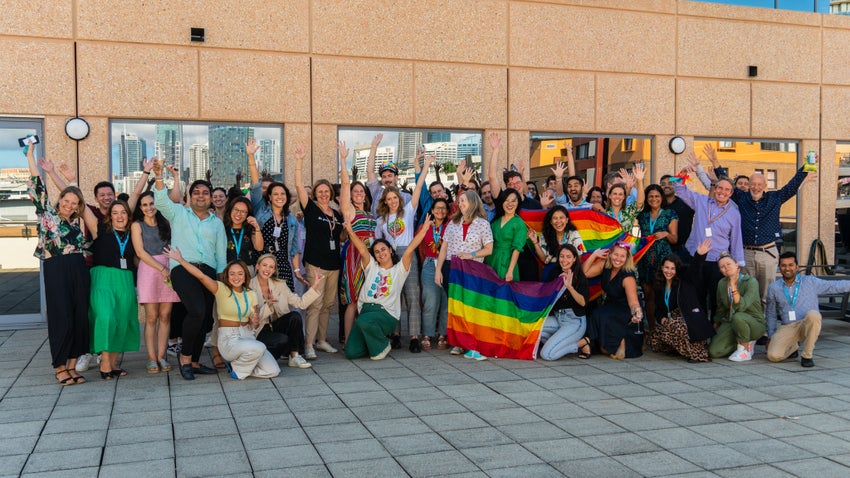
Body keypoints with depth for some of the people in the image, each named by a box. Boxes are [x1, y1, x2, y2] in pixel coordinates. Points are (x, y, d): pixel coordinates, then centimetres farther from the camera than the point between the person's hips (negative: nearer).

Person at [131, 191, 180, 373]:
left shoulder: (165, 223, 16)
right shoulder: (137, 225, 7)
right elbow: (140, 252, -3)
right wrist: (161, 268, -10)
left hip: (168, 270, 3)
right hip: (149, 270, -3)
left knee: (165, 315, 1)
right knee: (151, 317, -5)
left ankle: (161, 356, 6)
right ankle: (152, 359, 0)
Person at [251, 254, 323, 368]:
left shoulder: (279, 285, 4)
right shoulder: (249, 287, -10)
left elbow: (300, 303, -3)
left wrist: (314, 287, -11)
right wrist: (267, 306, -29)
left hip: (275, 326, 5)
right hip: (260, 331, -5)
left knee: (295, 316, -23)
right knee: (282, 339, -32)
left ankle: (295, 356, -15)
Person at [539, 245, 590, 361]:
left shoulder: (580, 277, -7)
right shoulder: (555, 274, 7)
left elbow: (583, 302, -19)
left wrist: (569, 286, -31)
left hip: (575, 321, -6)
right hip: (557, 318, 6)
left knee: (546, 354, -20)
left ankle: (582, 343, 1)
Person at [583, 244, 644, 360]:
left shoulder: (628, 276, -23)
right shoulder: (605, 265, -6)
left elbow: (633, 301, -32)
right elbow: (584, 273, -7)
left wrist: (637, 313, -53)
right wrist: (594, 255, -14)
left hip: (625, 311, -6)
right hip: (610, 306, 6)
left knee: (603, 316, -31)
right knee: (598, 315, -24)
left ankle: (620, 343, -11)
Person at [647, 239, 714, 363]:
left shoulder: (684, 279, -1)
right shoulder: (660, 285, 15)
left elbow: (694, 269, -22)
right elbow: (658, 308, 20)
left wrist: (699, 255, -42)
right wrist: (661, 318, -3)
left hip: (689, 320, -7)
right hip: (671, 321, 7)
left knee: (674, 325, -36)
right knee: (653, 336, -10)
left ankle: (696, 352, -21)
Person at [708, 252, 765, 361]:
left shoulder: (751, 282, -17)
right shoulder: (721, 283, 0)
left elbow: (741, 307, -32)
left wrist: (733, 286, -35)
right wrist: (716, 325, 24)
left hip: (755, 324, -5)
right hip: (730, 323, 5)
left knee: (738, 317, -40)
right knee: (713, 351, -15)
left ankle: (745, 349, -15)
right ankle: (747, 342, 10)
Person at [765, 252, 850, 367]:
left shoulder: (810, 282, 3)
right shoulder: (773, 288, 8)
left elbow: (835, 286, 1)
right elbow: (771, 315, 16)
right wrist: (770, 336, 13)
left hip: (808, 326, -2)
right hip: (787, 328, 2)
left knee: (813, 314, -38)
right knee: (773, 355, -23)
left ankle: (806, 355, -20)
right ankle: (792, 346, 15)